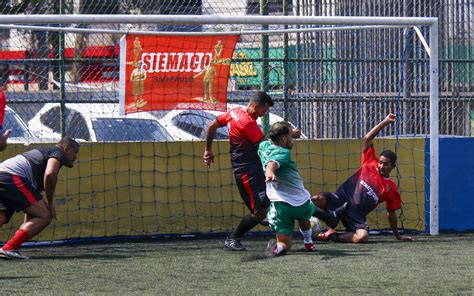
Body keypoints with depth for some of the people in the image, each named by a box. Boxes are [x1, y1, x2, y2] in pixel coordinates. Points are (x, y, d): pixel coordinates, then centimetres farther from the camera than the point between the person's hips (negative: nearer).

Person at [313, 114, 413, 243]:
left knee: (362, 237, -32)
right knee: (318, 199, -34)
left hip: (357, 215, 1)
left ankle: (333, 235, -9)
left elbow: (391, 214, 19)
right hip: (341, 199, -1)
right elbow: (367, 139, 6)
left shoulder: (391, 189, 11)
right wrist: (384, 123, 3)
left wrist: (398, 236, 21)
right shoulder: (370, 163, 9)